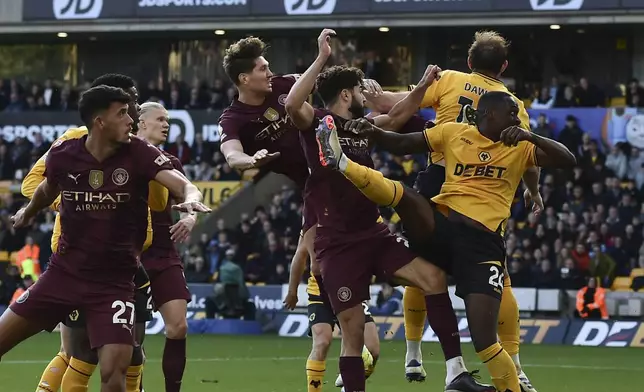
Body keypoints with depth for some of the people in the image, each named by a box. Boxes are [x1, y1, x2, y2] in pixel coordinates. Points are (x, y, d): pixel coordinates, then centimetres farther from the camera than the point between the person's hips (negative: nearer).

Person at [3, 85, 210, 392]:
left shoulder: (138, 154, -11)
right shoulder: (62, 154, -6)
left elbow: (183, 185, -24)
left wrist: (191, 200, -49)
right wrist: (27, 213, 38)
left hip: (114, 282, -2)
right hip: (63, 273, 2)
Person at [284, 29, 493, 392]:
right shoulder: (319, 123, -6)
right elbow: (292, 105, -28)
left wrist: (423, 86, 23)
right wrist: (322, 59, -31)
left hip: (374, 234, 6)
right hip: (339, 243, -6)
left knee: (433, 277, -13)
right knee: (353, 332, -6)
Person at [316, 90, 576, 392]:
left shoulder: (520, 148, 13)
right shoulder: (454, 132, 14)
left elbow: (567, 160, 2)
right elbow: (401, 145, 18)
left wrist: (530, 137, -12)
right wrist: (373, 132, -2)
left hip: (482, 240, -2)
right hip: (440, 222, 2)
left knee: (484, 341, -12)